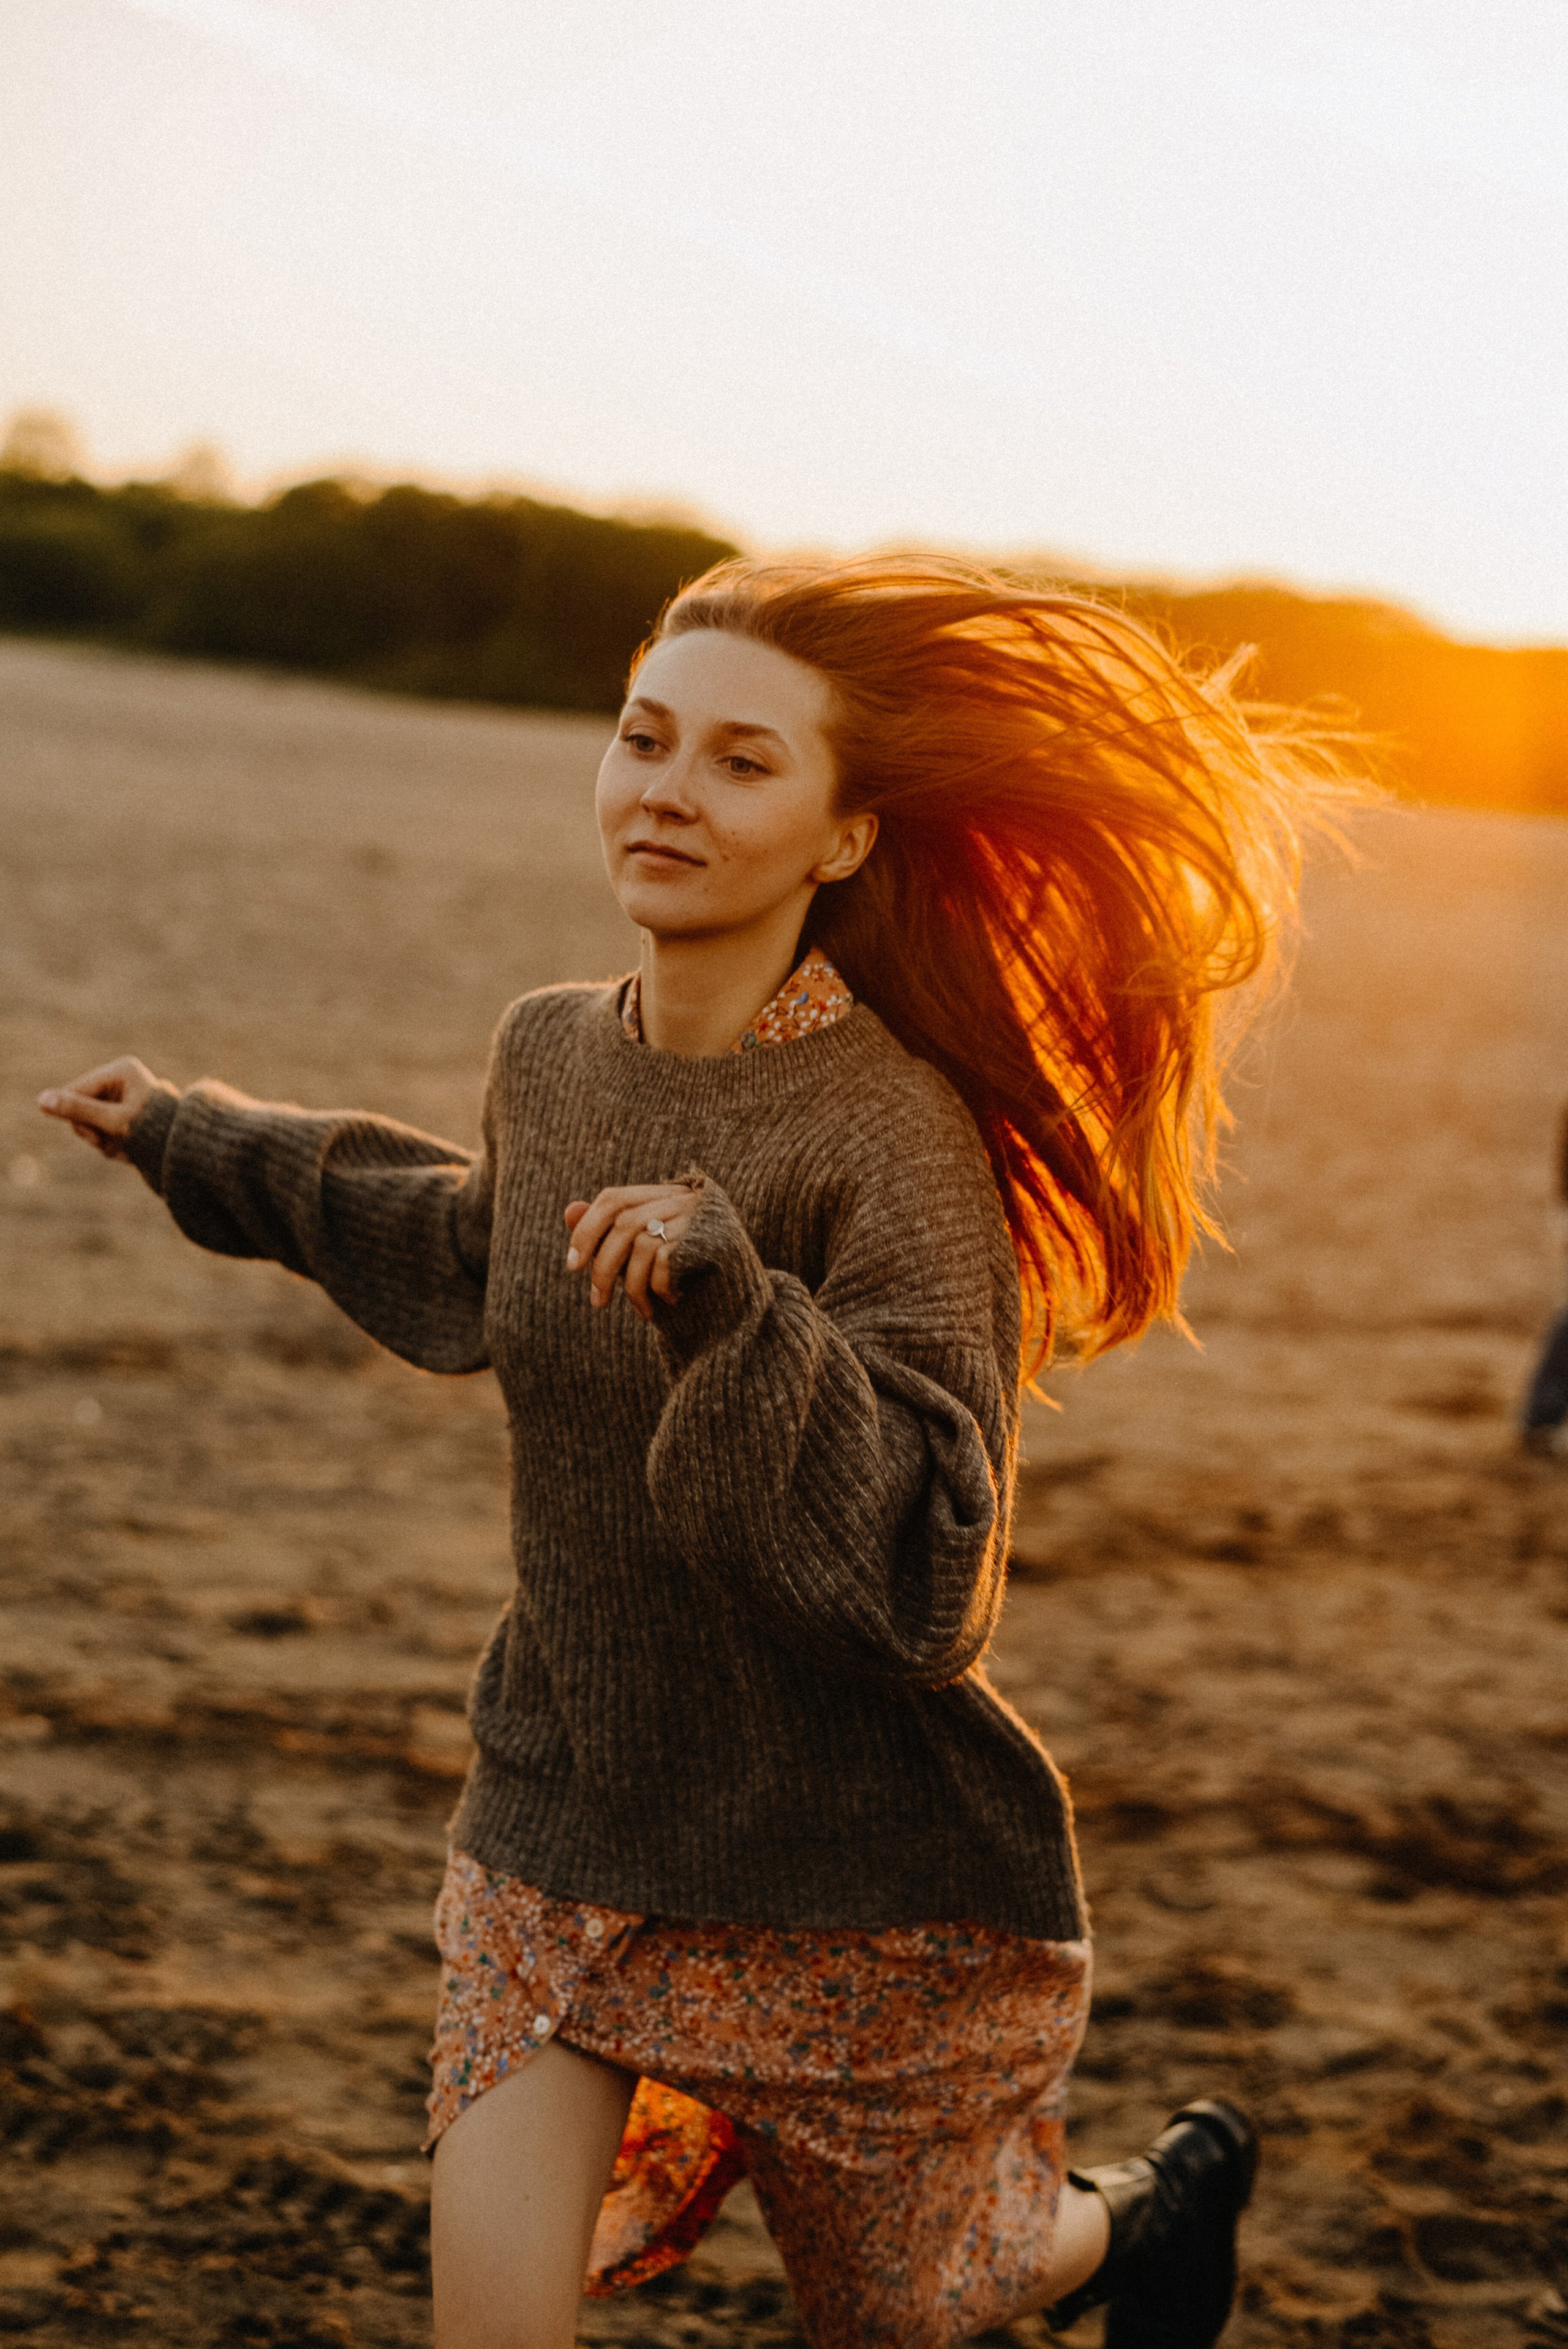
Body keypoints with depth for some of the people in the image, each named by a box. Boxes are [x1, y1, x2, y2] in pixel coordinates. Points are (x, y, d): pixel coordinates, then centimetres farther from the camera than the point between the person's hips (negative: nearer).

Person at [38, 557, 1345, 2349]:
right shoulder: (551, 1055, -4)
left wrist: (737, 1311, -42)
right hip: (566, 1806, 5)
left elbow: (924, 1571, -28)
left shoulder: (892, 1135, -24)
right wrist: (199, 1148, 28)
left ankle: (1159, 2193, 49)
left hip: (844, 1855, -5)